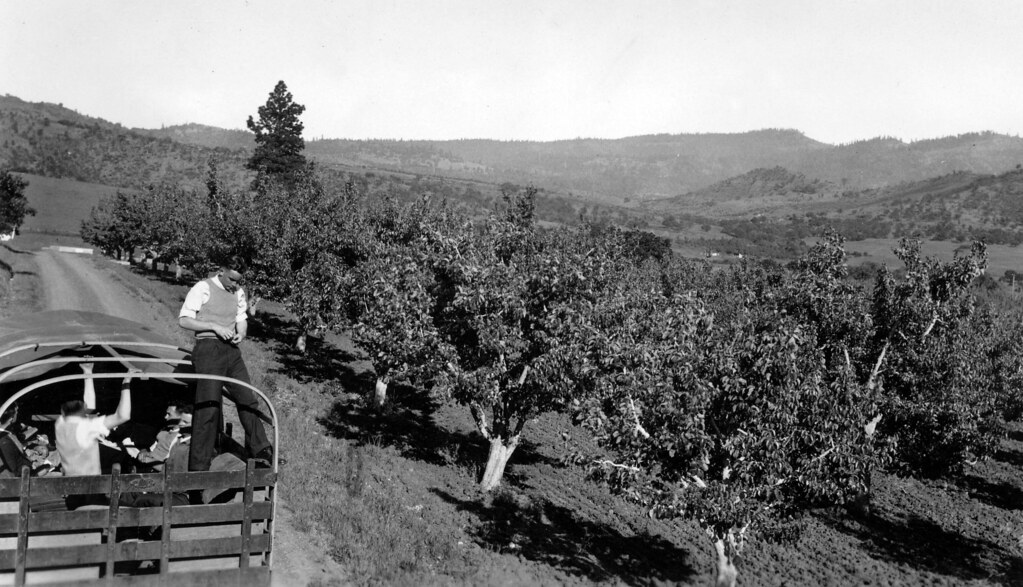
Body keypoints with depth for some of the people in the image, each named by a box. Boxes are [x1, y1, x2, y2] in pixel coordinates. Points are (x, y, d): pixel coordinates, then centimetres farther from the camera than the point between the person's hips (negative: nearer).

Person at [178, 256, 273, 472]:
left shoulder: (239, 292, 12)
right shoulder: (203, 288, -6)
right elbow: (184, 320, -8)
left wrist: (241, 333, -2)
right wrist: (215, 327, -16)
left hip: (231, 350, 6)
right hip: (209, 349, -6)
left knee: (247, 399, 7)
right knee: (209, 406, -7)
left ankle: (260, 452, 19)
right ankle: (198, 466, 0)